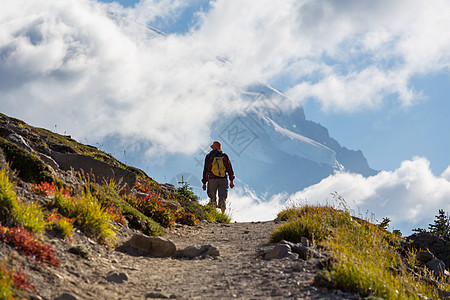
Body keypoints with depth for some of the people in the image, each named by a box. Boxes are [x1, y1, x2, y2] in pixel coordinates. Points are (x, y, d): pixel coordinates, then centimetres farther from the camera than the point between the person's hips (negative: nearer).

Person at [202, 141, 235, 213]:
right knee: (222, 198, -3)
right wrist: (231, 181, 17)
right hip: (223, 180, 1)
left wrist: (204, 183, 4)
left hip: (212, 180, -1)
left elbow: (206, 170, 1)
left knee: (212, 197, 15)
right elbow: (230, 169, 10)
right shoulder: (225, 156, 9)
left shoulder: (209, 156, 3)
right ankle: (223, 214, -24)